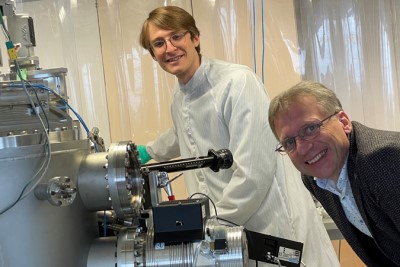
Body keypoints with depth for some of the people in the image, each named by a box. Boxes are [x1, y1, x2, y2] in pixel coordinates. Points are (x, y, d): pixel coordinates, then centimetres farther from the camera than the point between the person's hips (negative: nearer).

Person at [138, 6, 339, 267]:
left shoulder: (237, 81, -18)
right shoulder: (179, 99, 8)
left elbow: (255, 172, -24)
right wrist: (148, 151, 46)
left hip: (275, 226, -7)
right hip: (230, 231, 7)